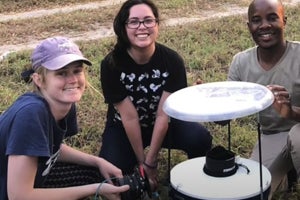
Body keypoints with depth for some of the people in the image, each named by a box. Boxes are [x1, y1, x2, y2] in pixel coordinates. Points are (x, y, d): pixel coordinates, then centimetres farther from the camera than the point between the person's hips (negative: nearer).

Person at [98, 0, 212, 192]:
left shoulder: (172, 60, -21)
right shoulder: (111, 64, -24)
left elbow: (163, 114, -21)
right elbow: (129, 117, -21)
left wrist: (151, 162, -20)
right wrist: (141, 161, -16)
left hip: (163, 123, 1)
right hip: (123, 127, -1)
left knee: (200, 138, -27)